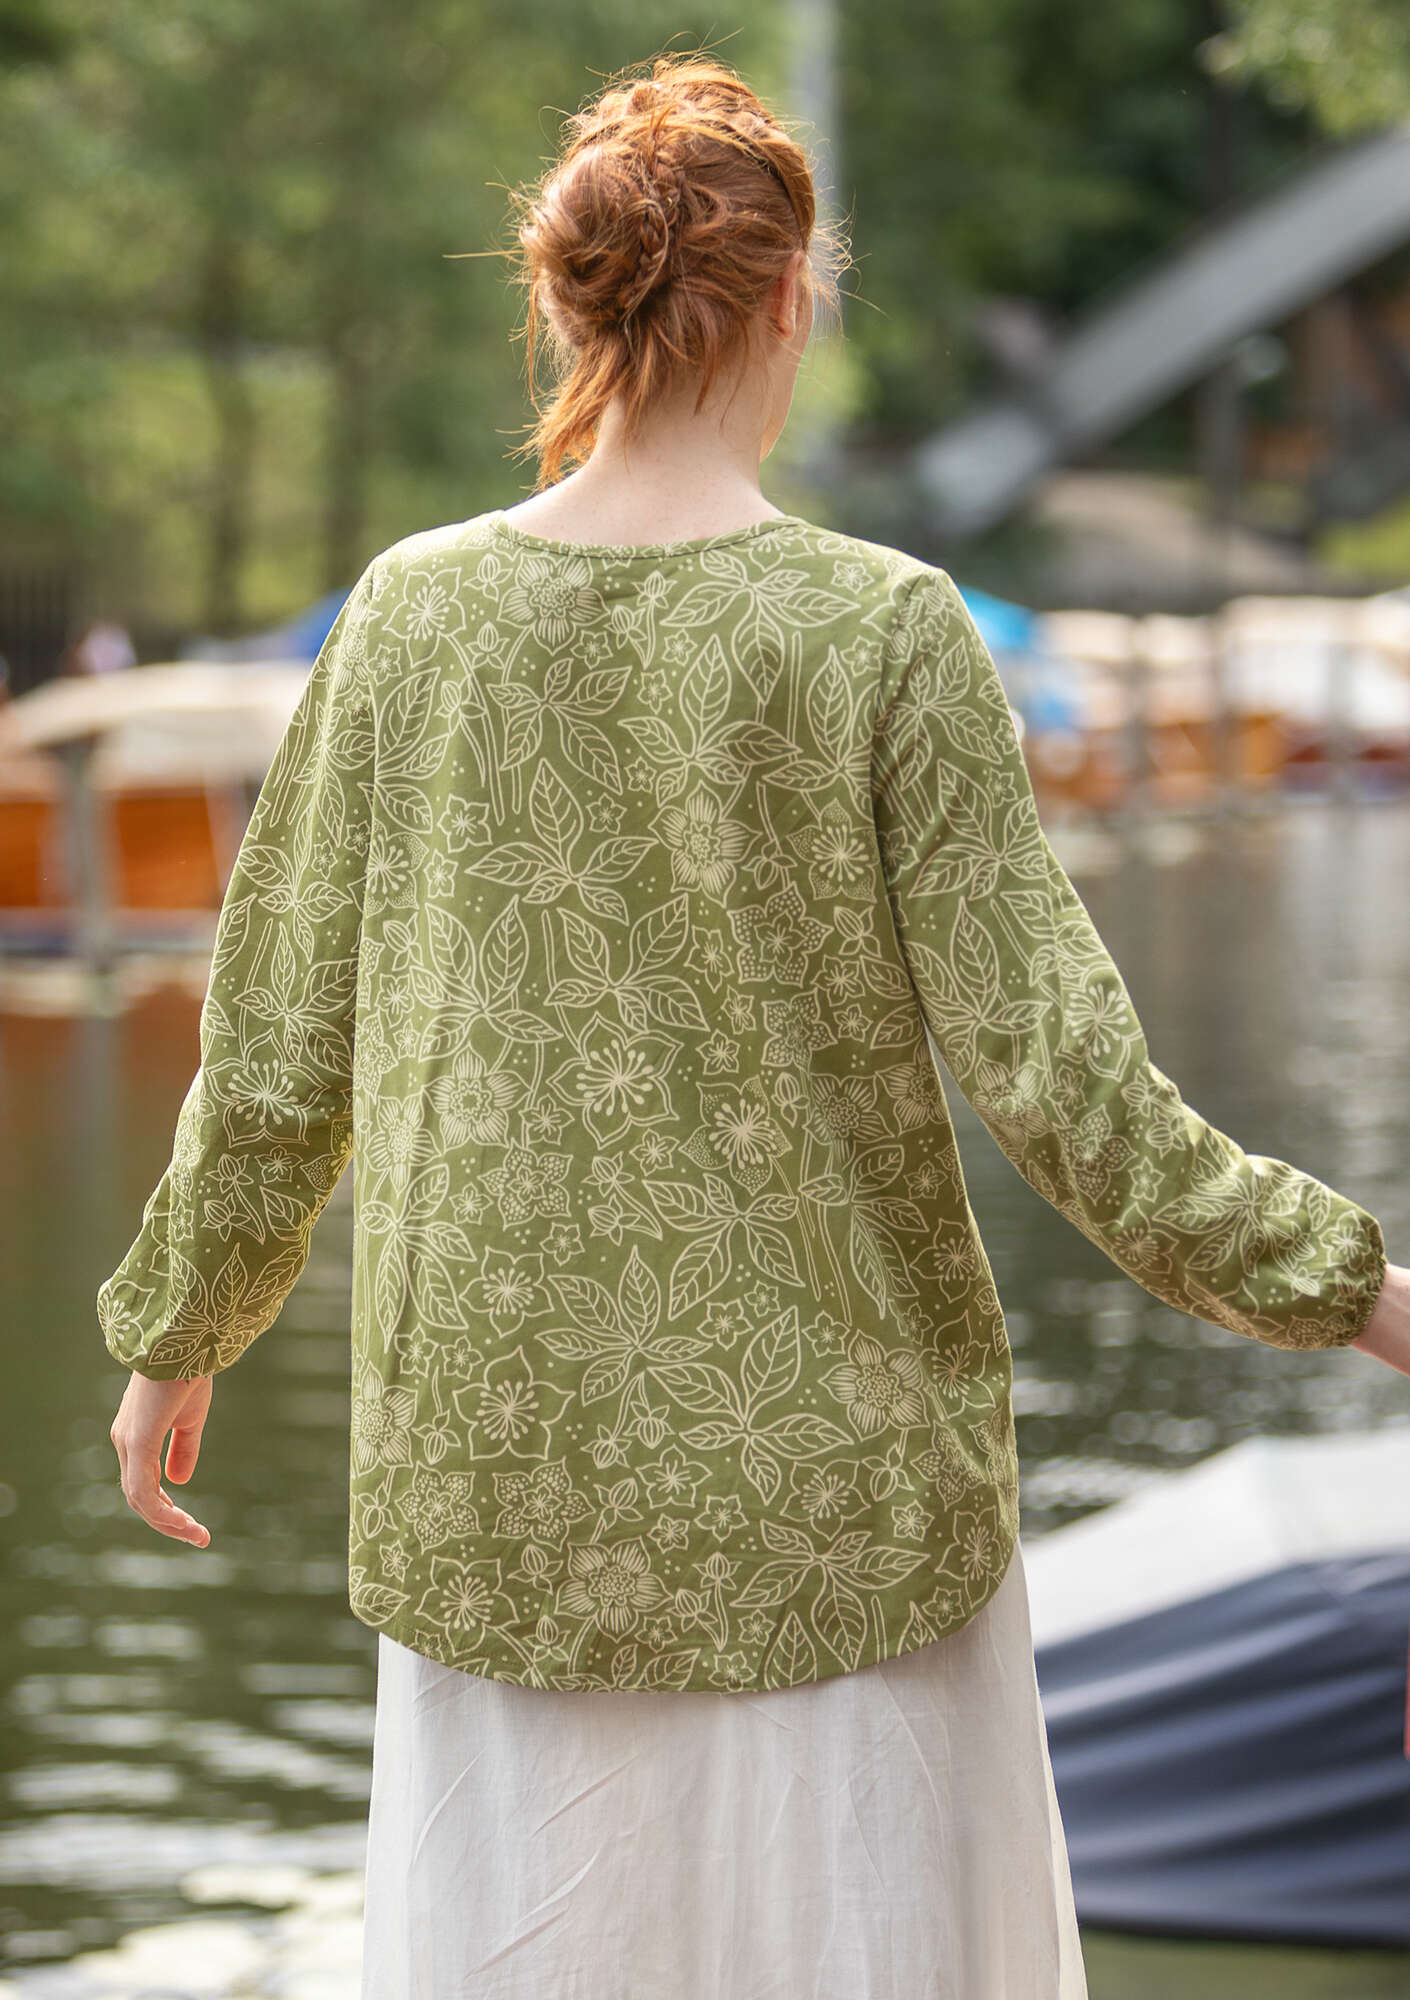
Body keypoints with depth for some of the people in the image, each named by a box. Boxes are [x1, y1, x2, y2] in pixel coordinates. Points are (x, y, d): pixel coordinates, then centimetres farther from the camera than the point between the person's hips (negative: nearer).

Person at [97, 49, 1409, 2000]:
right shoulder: (883, 632, -11)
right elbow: (1054, 1077, -12)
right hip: (829, 1471, -3)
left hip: (502, 1476, 3)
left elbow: (276, 1060, 3)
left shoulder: (412, 616, -3)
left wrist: (180, 1336, 18)